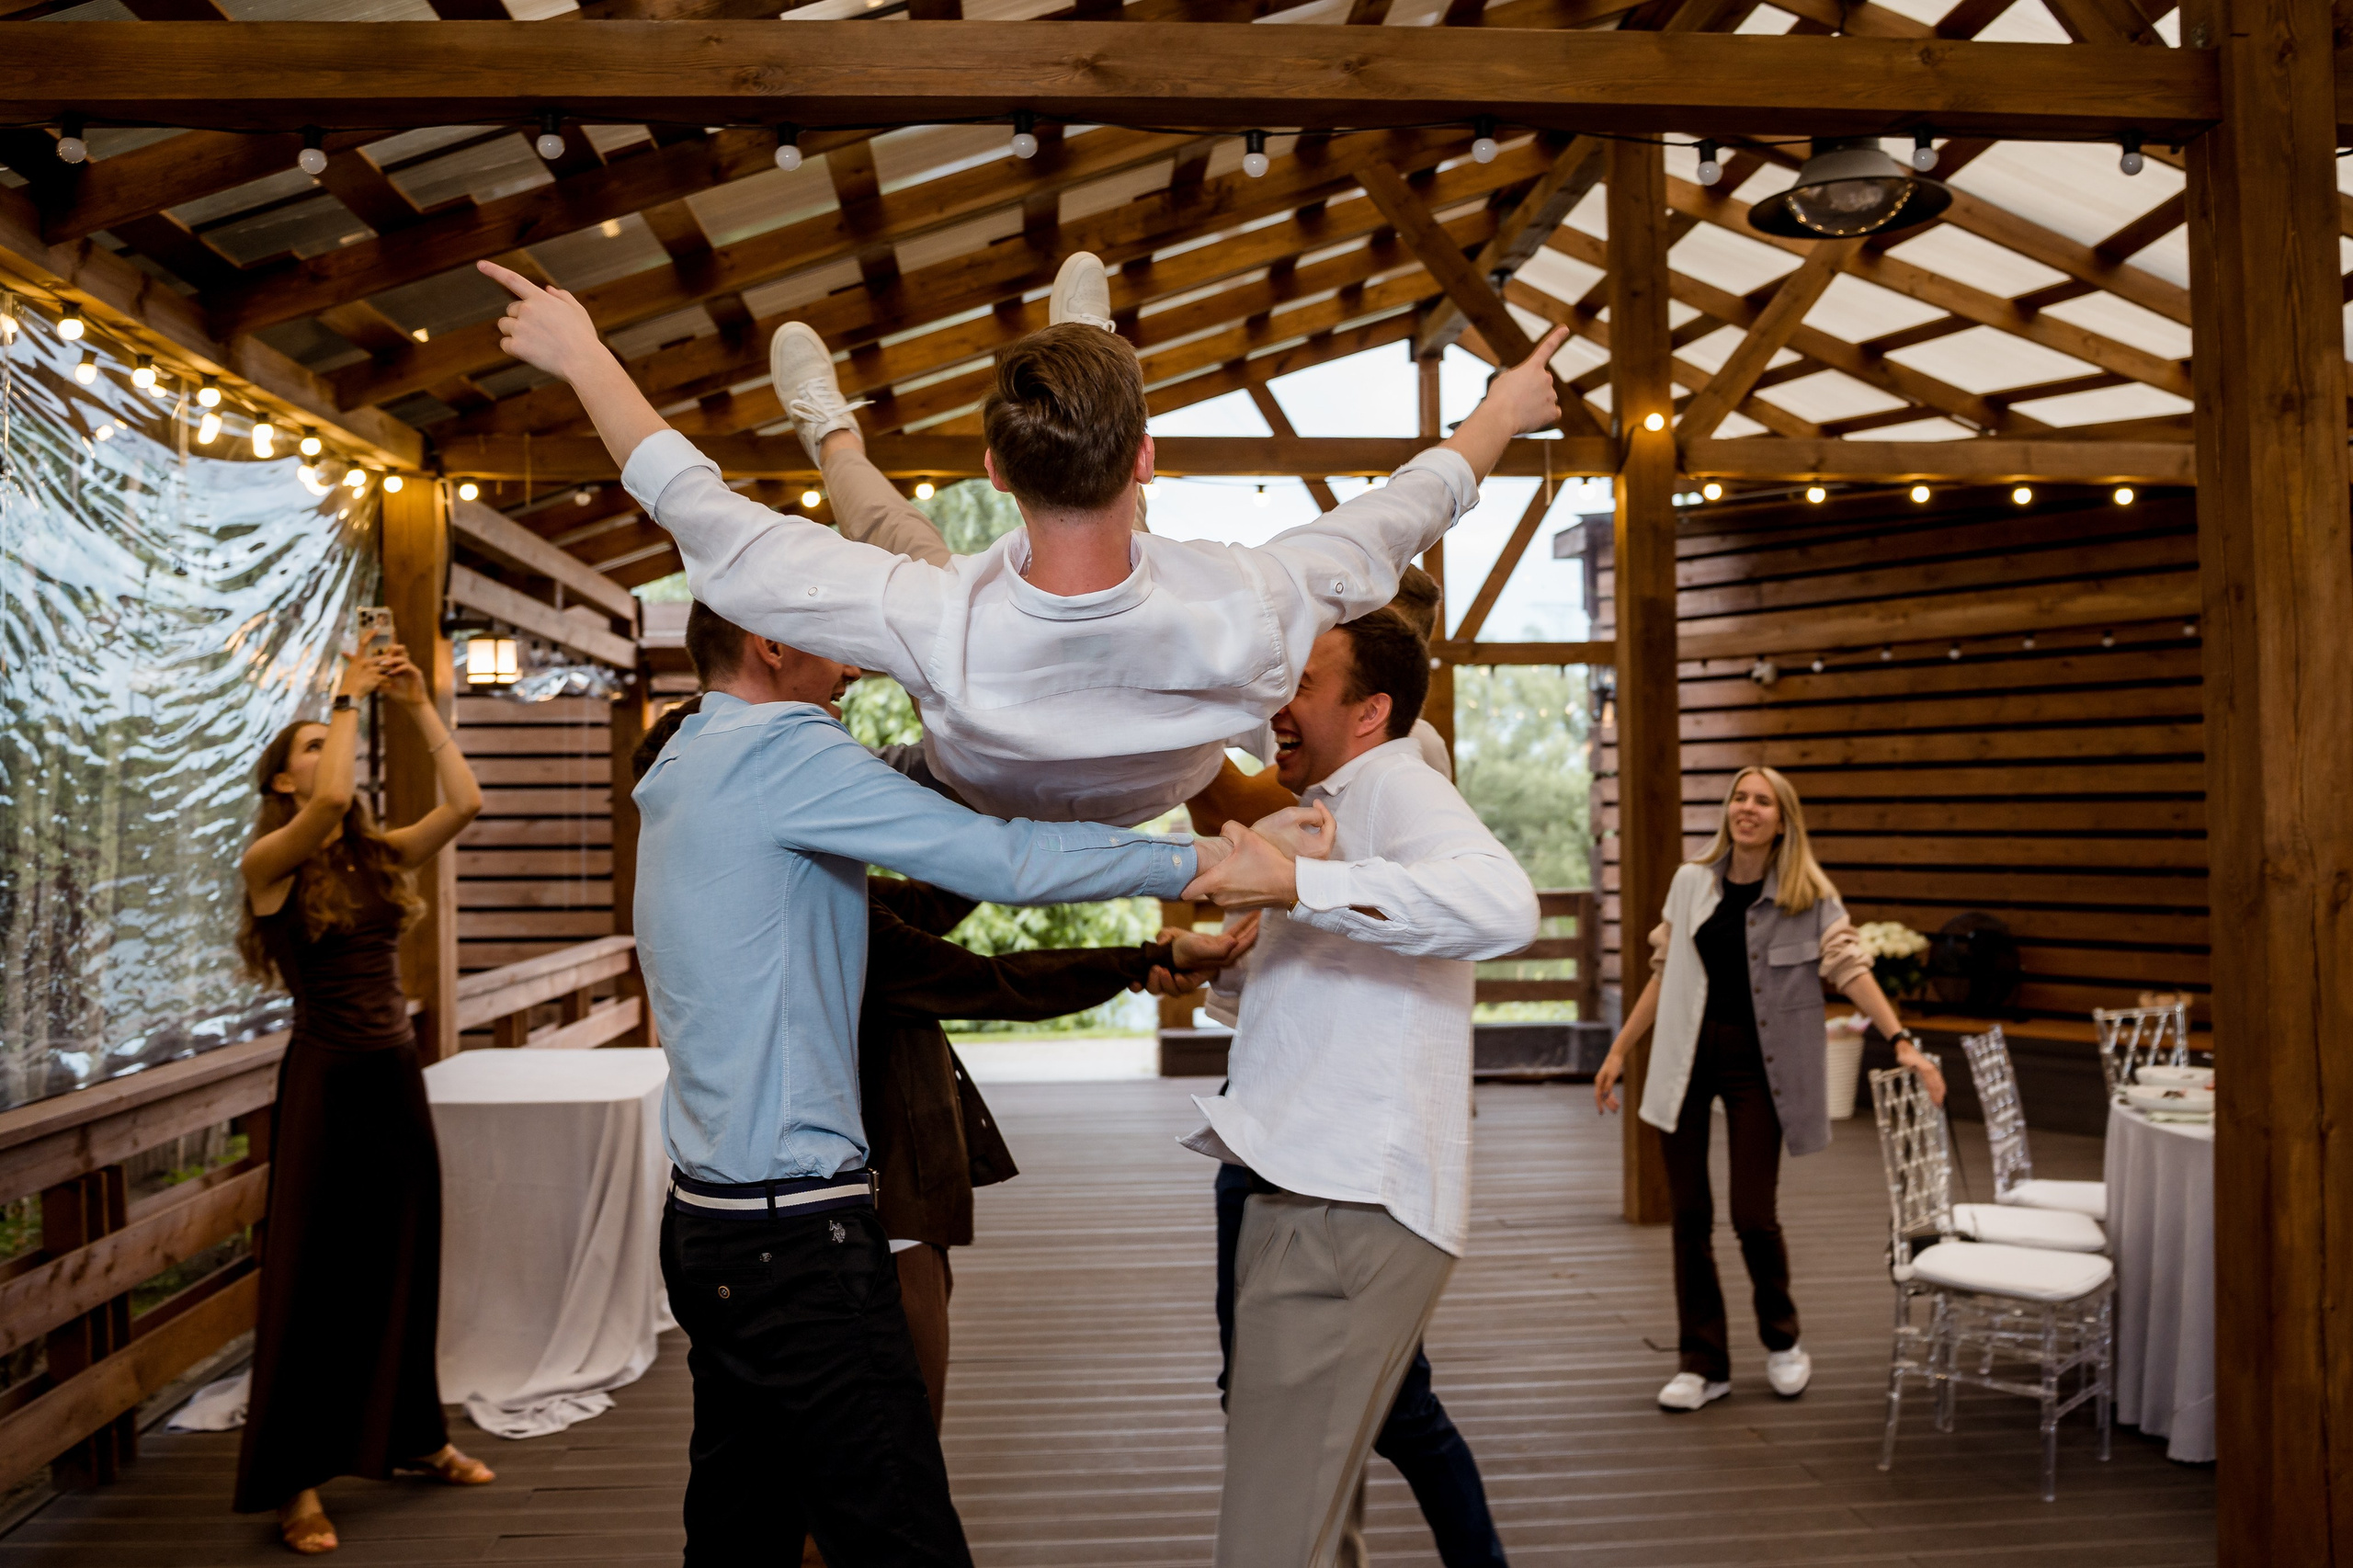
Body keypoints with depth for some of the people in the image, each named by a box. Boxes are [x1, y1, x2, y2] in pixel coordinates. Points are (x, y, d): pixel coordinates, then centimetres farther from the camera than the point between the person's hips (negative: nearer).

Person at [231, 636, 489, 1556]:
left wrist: (418, 708, -2)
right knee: (315, 1276, 1)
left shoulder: (380, 855, 9)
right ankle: (293, 1480, 10)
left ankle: (415, 1436, 30)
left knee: (405, 1263, 15)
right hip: (326, 1077, -6)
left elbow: (464, 802, -3)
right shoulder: (270, 861, -7)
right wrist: (349, 699, -16)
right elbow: (331, 800, -27)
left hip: (397, 1075, 6)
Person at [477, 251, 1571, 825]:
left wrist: (582, 355, -21)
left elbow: (709, 524, -35)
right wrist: (1501, 415, -4)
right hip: (1157, 796, 1)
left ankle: (836, 441, 56)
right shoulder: (1243, 616, -46)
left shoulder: (936, 627, -49)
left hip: (985, 803, -1)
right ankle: (1089, 363, 53)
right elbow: (1394, 517, -24)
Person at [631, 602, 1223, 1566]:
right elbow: (1005, 864, -18)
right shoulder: (778, 748, -13)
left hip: (709, 1223, 10)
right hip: (796, 1231, -10)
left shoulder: (682, 772, 16)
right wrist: (1196, 862, -11)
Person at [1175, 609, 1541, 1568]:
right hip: (1313, 1196, 11)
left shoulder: (1397, 785, -8)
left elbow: (1503, 905, -31)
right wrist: (1218, 967, 20)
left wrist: (1297, 883, -34)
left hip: (1352, 1210, -11)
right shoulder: (1333, 811, 24)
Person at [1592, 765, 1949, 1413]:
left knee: (1753, 1214, -4)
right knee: (1689, 1213, 4)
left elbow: (1851, 968, -9)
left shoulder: (1809, 895, -2)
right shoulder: (1691, 883, 6)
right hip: (1688, 1053, 3)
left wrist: (1903, 1041, -21)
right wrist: (1619, 1050, 11)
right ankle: (1702, 1363, 16)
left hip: (1756, 1059, -2)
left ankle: (1782, 1342, 25)